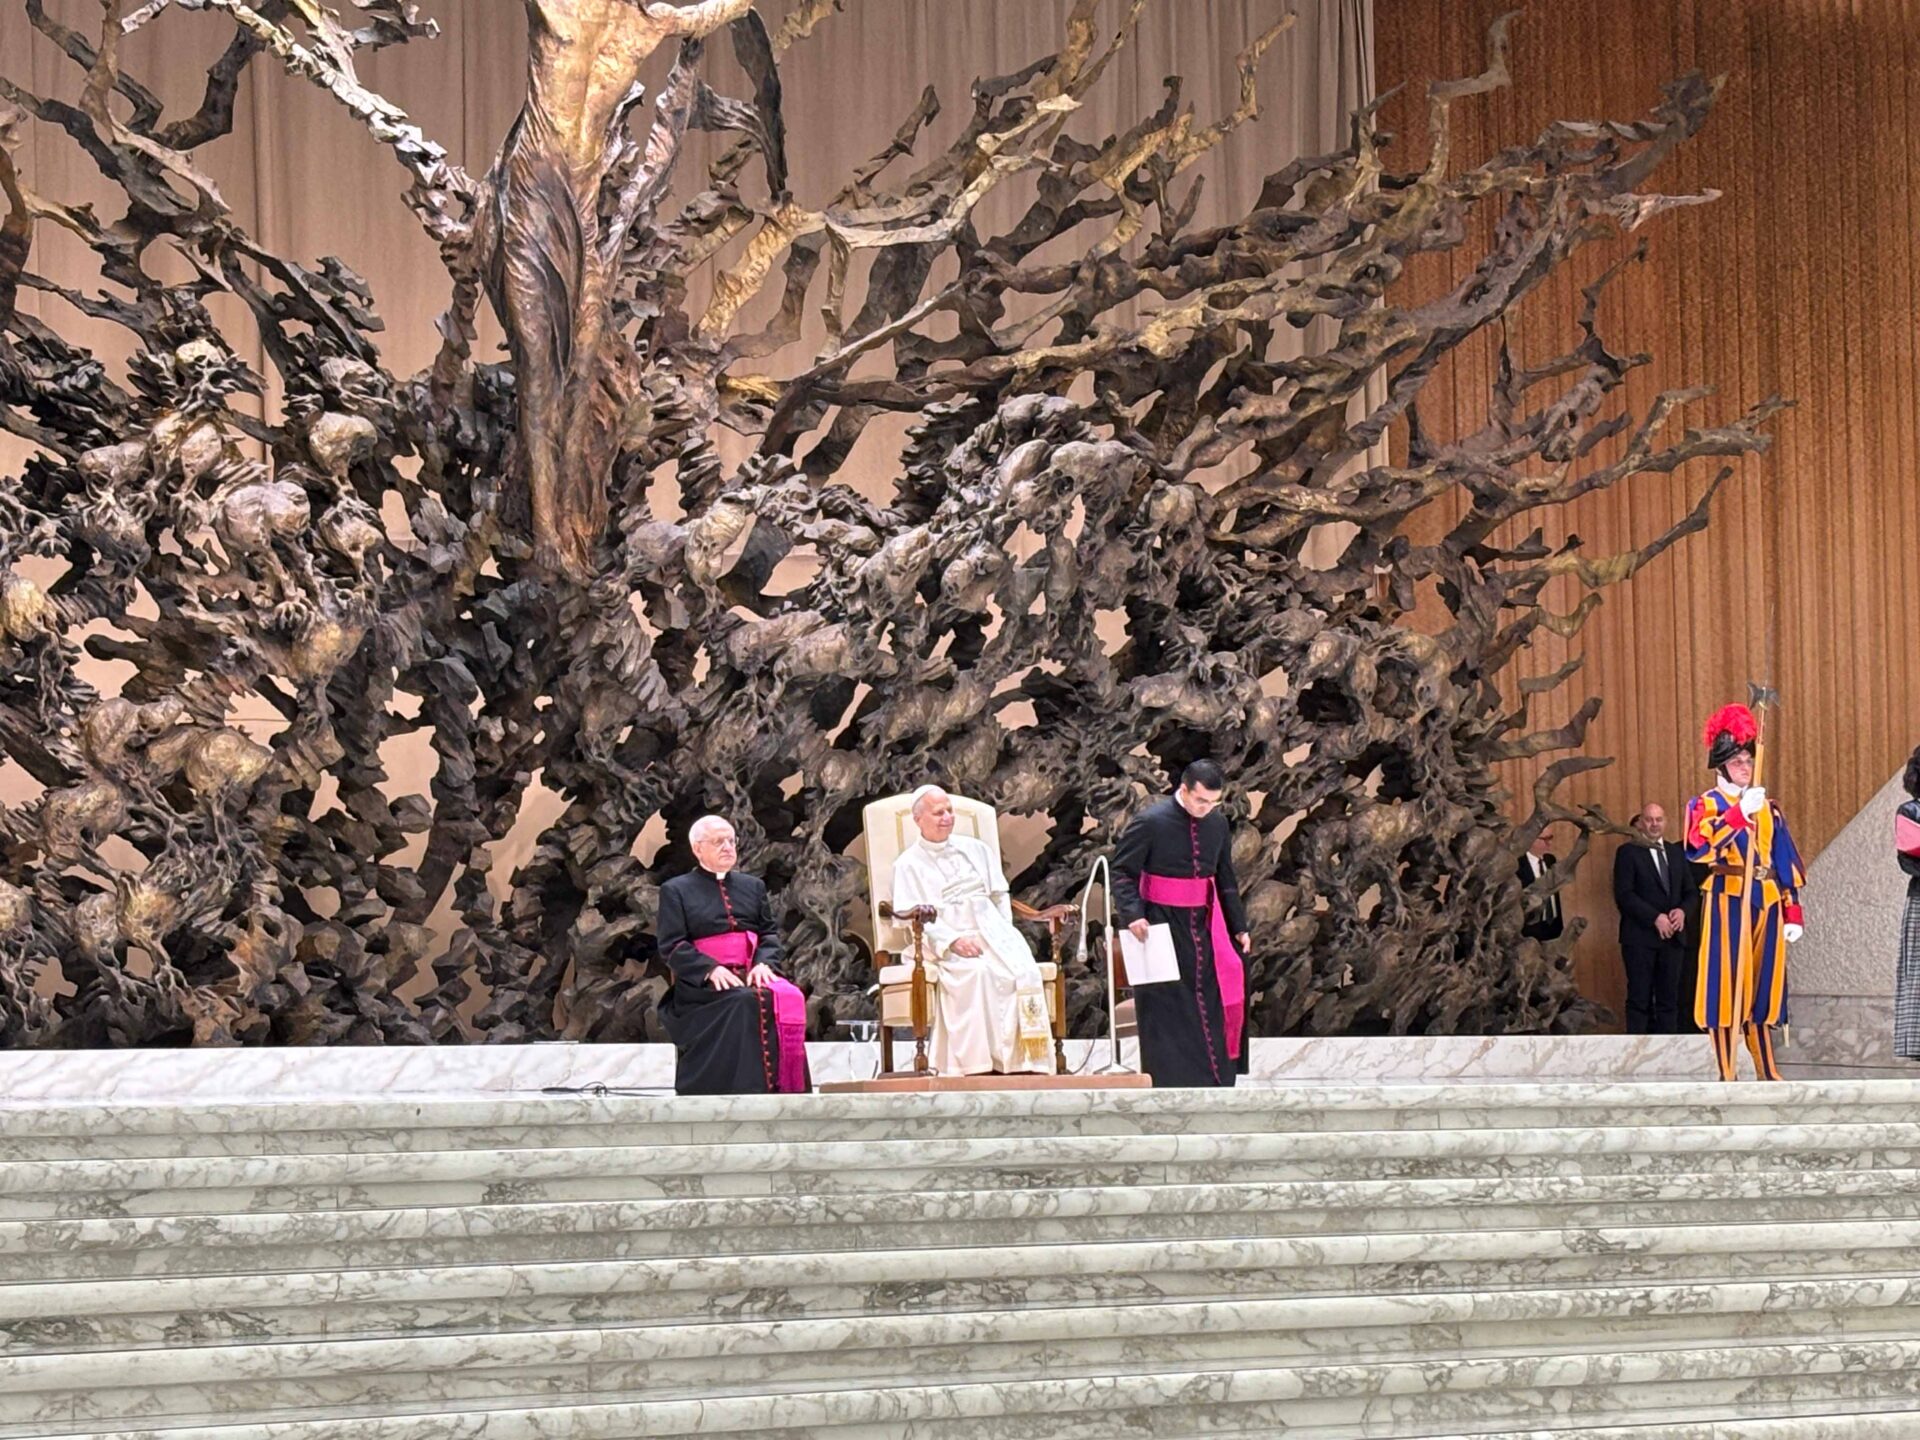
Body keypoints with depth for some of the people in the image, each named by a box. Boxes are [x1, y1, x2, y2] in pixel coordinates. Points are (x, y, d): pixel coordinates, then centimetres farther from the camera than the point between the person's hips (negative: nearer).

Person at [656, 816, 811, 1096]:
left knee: (788, 998, -28)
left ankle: (783, 1087, -30)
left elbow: (770, 933, 15)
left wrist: (764, 963, -8)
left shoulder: (753, 887, 24)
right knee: (748, 1002, -34)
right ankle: (749, 1091, -37)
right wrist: (711, 970, -17)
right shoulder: (675, 891, 10)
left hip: (752, 975, 4)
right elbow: (671, 946, -1)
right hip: (703, 985, -4)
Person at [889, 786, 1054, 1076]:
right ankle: (978, 1065, -41)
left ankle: (1025, 1063, -35)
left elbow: (1000, 896, 22)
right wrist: (953, 941, -17)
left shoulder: (975, 849, 23)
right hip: (947, 941, -3)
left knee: (1023, 969, -29)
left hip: (993, 932, 4)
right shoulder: (909, 864, 10)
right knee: (975, 972, -37)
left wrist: (1003, 932, 2)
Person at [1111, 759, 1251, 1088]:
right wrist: (1132, 913, -23)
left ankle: (1213, 1083, 13)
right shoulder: (1150, 822, -12)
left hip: (1204, 924, 5)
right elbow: (1123, 872, -9)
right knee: (1166, 1013, -2)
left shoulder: (1218, 824, 4)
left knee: (1211, 1005, 5)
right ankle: (1169, 1085, 4)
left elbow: (1225, 879, 15)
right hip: (1162, 925, -5)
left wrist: (1239, 926, 15)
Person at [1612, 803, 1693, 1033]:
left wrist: (1682, 911, -5)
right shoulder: (1628, 852, 0)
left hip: (1672, 936, 5)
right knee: (1639, 998, -5)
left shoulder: (1677, 853, 16)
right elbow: (1623, 894, -9)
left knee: (1669, 998, 2)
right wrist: (1655, 918, -15)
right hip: (1640, 936, -5)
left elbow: (1689, 891, 17)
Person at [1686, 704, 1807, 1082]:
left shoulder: (1766, 807, 17)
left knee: (1762, 983, 7)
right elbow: (1699, 846, -18)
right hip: (1728, 899, -5)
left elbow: (1784, 860, 15)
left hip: (1766, 900, 5)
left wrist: (1792, 911, 8)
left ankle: (1767, 1072, 11)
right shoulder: (1706, 805, 2)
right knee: (1727, 982, -6)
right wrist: (1740, 813, -25)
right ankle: (1728, 1075, -5)